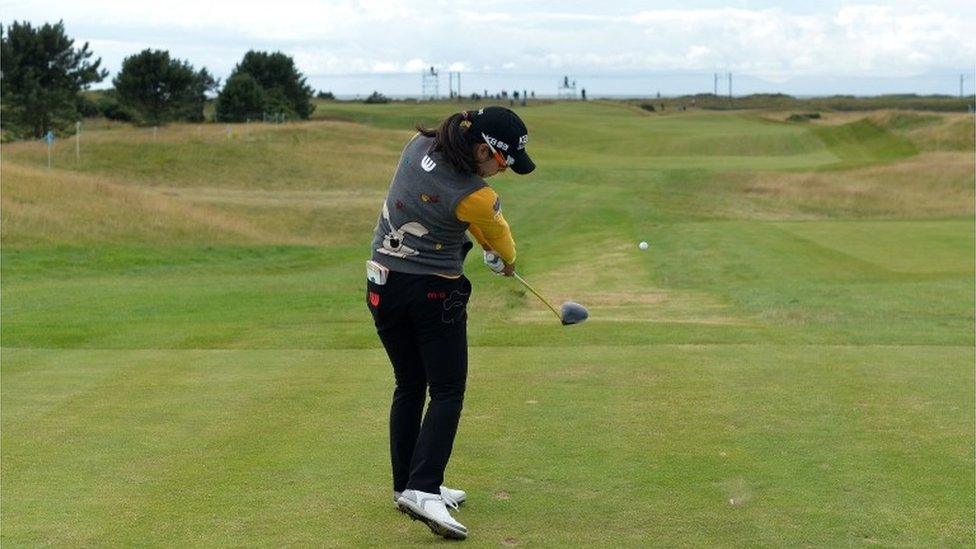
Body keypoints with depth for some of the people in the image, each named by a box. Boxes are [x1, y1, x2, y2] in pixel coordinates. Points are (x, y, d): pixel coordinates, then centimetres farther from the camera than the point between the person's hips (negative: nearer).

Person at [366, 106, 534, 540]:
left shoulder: (420, 145, -4)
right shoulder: (475, 198, -22)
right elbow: (501, 243, 1)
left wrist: (485, 244, 20)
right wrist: (506, 262, 23)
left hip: (383, 284, 7)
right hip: (436, 292, -7)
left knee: (408, 386, 15)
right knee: (447, 392, -1)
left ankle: (406, 485, 20)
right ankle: (423, 490, -14)